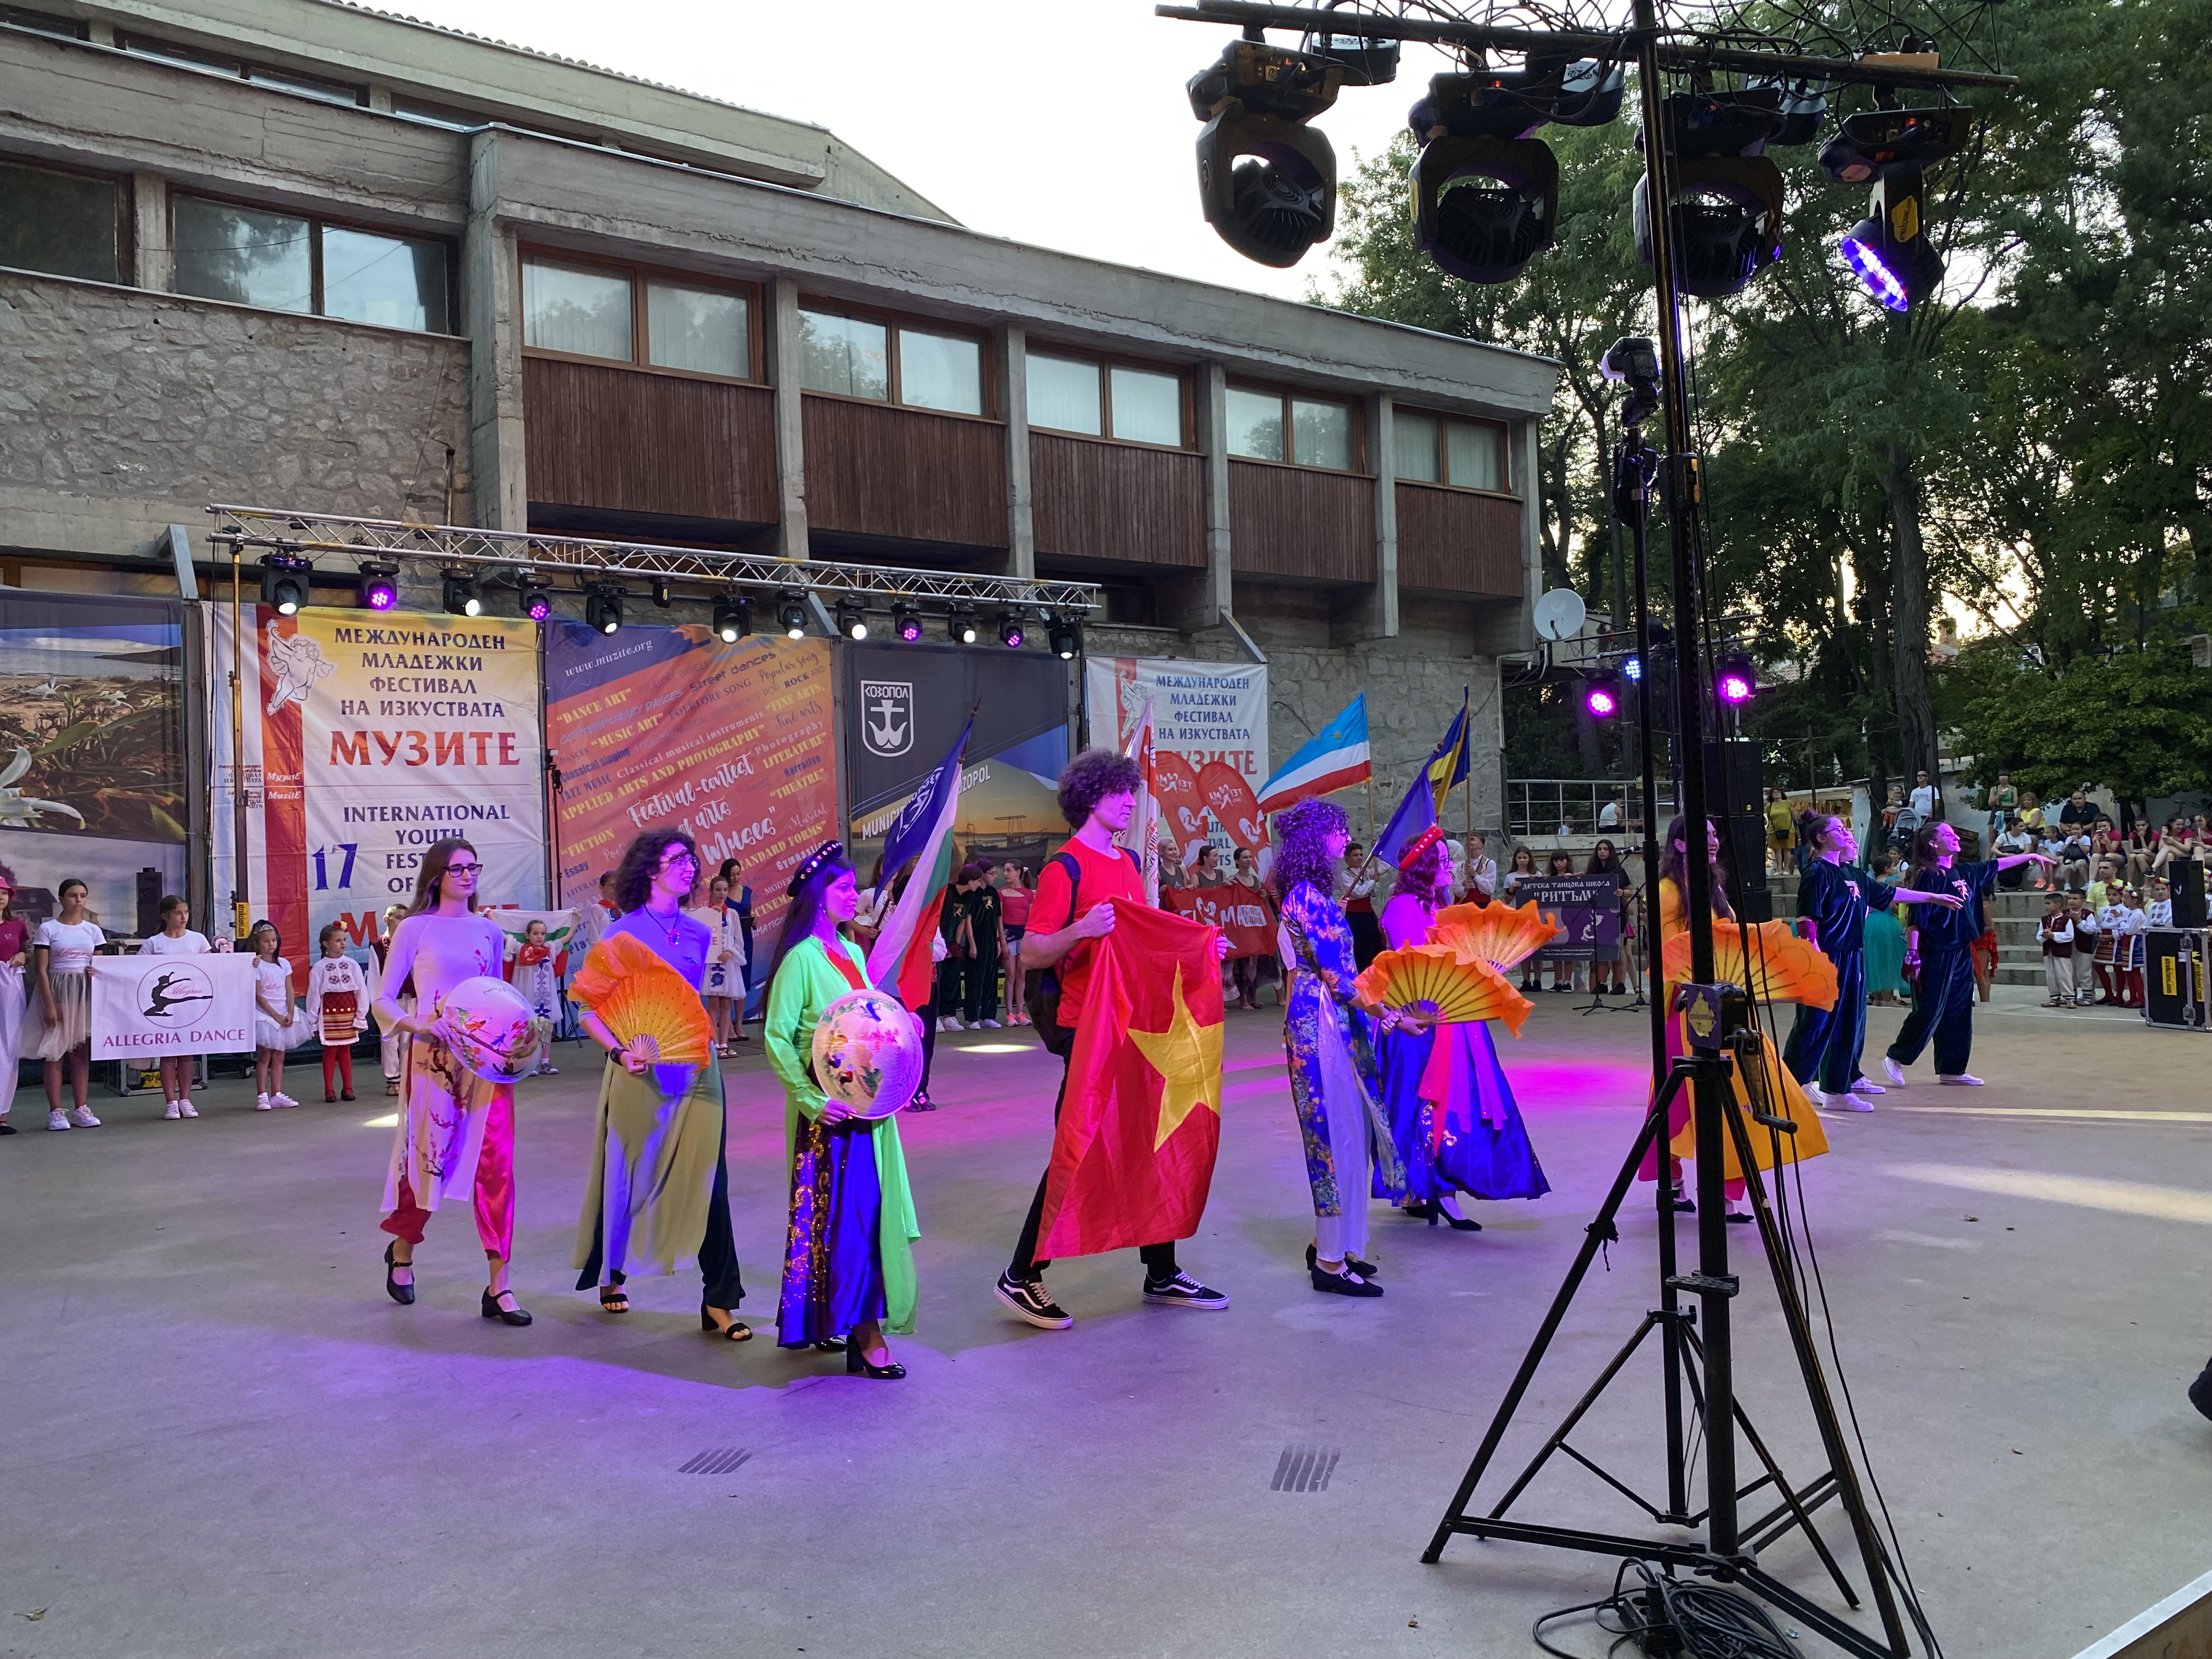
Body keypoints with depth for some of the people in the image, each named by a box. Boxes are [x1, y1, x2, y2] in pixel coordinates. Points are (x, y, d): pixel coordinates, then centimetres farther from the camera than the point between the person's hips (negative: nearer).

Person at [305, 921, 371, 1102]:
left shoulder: (352, 965, 1)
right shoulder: (319, 968, -3)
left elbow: (362, 991, 3)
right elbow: (314, 995, -1)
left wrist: (361, 1017, 1)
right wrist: (313, 1021, 0)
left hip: (348, 1011, 2)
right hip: (329, 1011, -2)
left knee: (345, 1050, 9)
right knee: (330, 1050, 2)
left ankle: (348, 1088, 14)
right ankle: (329, 1090, 7)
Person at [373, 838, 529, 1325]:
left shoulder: (490, 932, 12)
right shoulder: (415, 928, 1)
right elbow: (382, 1000, 1)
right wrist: (417, 1024, -17)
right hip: (432, 1057, -3)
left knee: (496, 1164, -5)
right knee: (428, 1158, 6)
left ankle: (498, 1287, -2)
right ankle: (401, 1250, 37)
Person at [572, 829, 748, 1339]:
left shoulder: (699, 932, 7)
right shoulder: (621, 934, -7)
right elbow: (590, 1010, -5)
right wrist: (622, 1051, -17)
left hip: (695, 1067, 3)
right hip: (640, 1069, -3)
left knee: (708, 1181, -2)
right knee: (627, 1177, 11)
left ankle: (719, 1302, 1)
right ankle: (611, 1275, 35)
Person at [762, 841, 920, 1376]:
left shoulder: (853, 954, 13)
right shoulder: (802, 958, -10)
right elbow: (777, 1038, -14)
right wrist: (812, 1101, -19)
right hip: (829, 1111, -8)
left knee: (868, 1208, 11)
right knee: (848, 1210, -6)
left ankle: (823, 1320, 24)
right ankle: (865, 1334, -2)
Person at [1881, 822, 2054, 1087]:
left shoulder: (1964, 873, 11)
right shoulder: (1928, 877, -12)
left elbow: (1996, 865, 27)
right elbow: (1916, 919, -16)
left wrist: (2030, 856, 28)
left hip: (1961, 953, 8)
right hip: (1936, 954, -8)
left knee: (1959, 1013, 10)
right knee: (1929, 1011, -7)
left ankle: (1952, 1070, 16)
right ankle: (1896, 1058, 6)